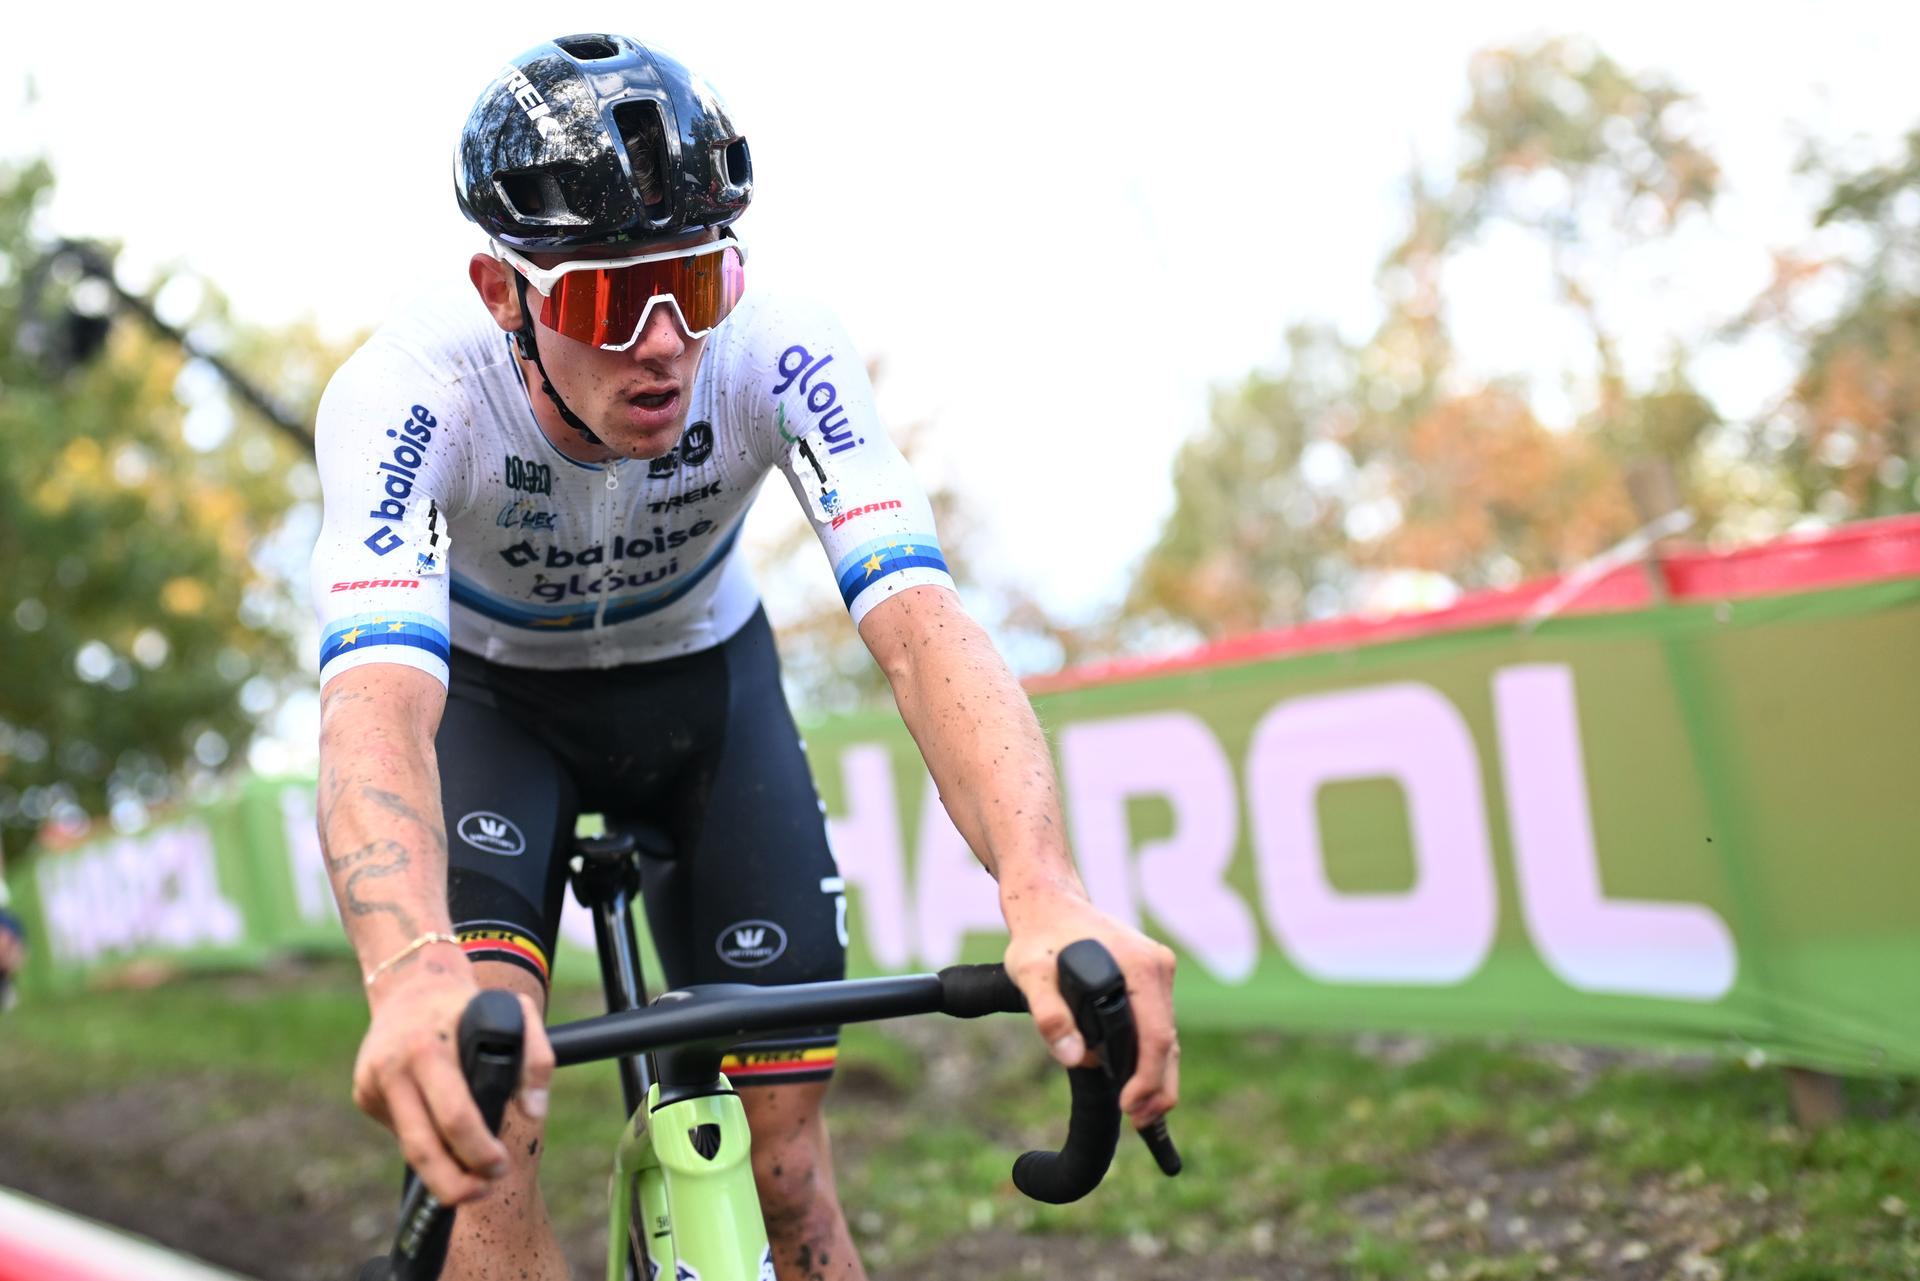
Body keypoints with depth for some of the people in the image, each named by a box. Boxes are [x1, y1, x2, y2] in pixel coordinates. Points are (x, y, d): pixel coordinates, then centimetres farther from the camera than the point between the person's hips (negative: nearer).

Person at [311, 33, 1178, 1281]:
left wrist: (1046, 895, -60)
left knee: (785, 1162, -4)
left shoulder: (779, 350, -31)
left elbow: (918, 624, -42)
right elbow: (376, 701, -49)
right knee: (479, 1115, -26)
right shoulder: (408, 388, -35)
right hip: (493, 693, -1)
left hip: (705, 676, 2)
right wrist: (414, 971, -71)